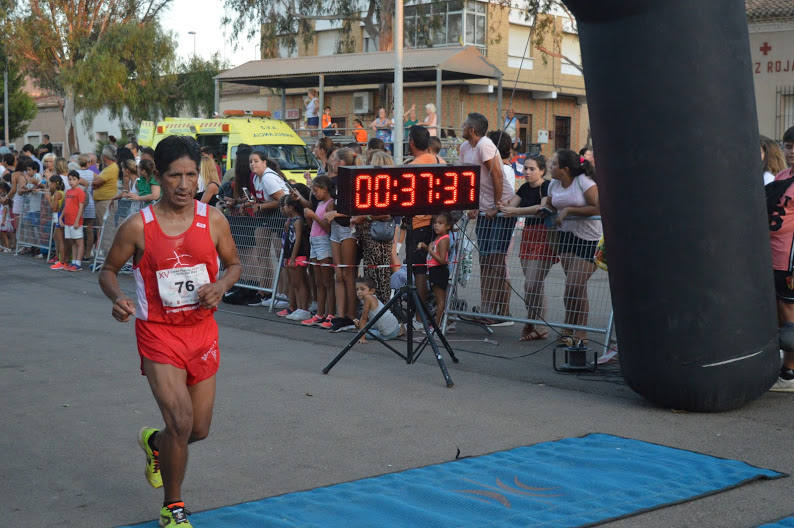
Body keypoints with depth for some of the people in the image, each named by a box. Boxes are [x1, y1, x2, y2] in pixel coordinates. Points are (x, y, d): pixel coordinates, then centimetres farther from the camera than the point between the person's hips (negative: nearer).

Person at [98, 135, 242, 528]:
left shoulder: (213, 220, -4)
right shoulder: (138, 227, -11)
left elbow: (234, 264, 10)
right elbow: (108, 270, 2)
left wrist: (221, 284, -12)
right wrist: (117, 298, -20)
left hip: (202, 330, 4)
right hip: (158, 332, -4)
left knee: (199, 430, 10)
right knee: (181, 422, -16)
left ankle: (154, 442, 47)